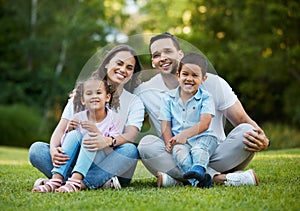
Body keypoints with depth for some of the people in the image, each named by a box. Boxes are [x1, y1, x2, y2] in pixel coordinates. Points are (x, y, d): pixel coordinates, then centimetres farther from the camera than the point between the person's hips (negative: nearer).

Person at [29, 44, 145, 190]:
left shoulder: (134, 102, 7)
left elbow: (131, 135, -11)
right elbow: (61, 128, 3)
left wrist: (108, 141, -35)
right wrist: (54, 149, -21)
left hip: (109, 166, -1)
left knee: (130, 150, -32)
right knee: (36, 149, -19)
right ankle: (98, 182, -33)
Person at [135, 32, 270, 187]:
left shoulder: (212, 83, -3)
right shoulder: (144, 92, 1)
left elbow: (243, 120, -3)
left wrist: (263, 140, -25)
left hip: (215, 158, 0)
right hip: (176, 160, 0)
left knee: (246, 132, -25)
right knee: (146, 143, -28)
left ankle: (177, 179, -25)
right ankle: (220, 178, -33)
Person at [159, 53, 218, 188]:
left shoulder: (205, 98, 3)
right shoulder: (169, 99, 11)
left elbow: (204, 124, -10)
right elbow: (166, 126, 6)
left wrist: (185, 134, -24)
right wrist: (169, 142, -13)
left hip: (202, 137, 0)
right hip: (179, 140, 0)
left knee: (199, 148, -34)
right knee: (180, 151, -32)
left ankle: (198, 168, -61)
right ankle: (197, 180, -53)